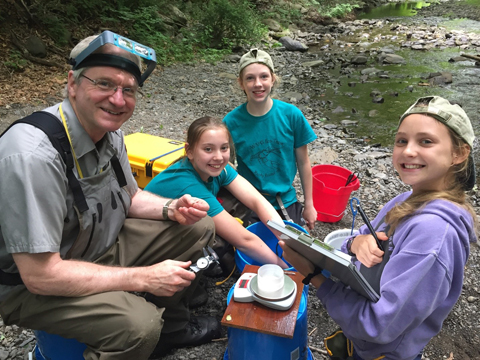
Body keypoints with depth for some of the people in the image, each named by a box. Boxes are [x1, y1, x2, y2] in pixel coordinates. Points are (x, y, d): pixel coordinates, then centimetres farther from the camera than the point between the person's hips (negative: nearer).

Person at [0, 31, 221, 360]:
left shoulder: (109, 133, -6)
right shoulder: (32, 156, -32)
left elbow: (129, 197, 10)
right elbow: (39, 275, -30)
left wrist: (171, 209, -12)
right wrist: (144, 279, -25)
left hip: (104, 243, 8)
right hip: (33, 285, -7)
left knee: (198, 227, 2)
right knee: (138, 324, -32)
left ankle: (170, 325, 21)